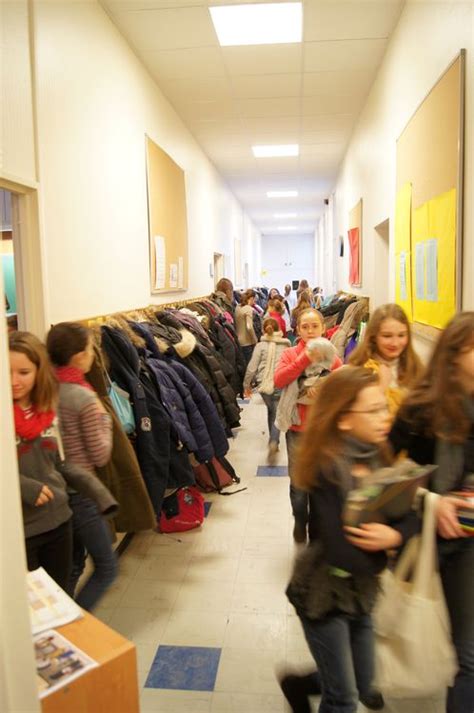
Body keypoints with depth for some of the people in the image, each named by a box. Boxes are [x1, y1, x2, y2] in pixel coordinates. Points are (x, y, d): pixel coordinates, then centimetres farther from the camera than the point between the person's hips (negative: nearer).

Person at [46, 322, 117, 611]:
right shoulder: (84, 397, -21)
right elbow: (100, 456, -15)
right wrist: (104, 419, -3)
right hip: (80, 492, -8)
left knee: (72, 565, 23)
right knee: (107, 568, 10)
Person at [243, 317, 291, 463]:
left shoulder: (260, 345, 1)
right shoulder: (286, 345, 4)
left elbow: (252, 367, -2)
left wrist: (246, 384, 9)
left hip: (264, 385, 1)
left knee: (271, 410, 24)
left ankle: (273, 440, 31)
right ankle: (273, 441, -19)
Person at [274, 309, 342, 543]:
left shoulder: (331, 355, 2)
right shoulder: (290, 354, 0)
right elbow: (278, 380, -18)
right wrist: (305, 358, -22)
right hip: (298, 427, -1)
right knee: (298, 481, 9)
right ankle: (300, 522, 34)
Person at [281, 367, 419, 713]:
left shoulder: (378, 457, -6)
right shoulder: (328, 470, -27)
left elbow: (413, 515, -9)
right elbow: (345, 554, -31)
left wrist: (395, 535, -29)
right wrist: (383, 551, -14)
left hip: (362, 590, 6)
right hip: (324, 592, -6)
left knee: (363, 685, 22)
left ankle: (299, 684, 46)